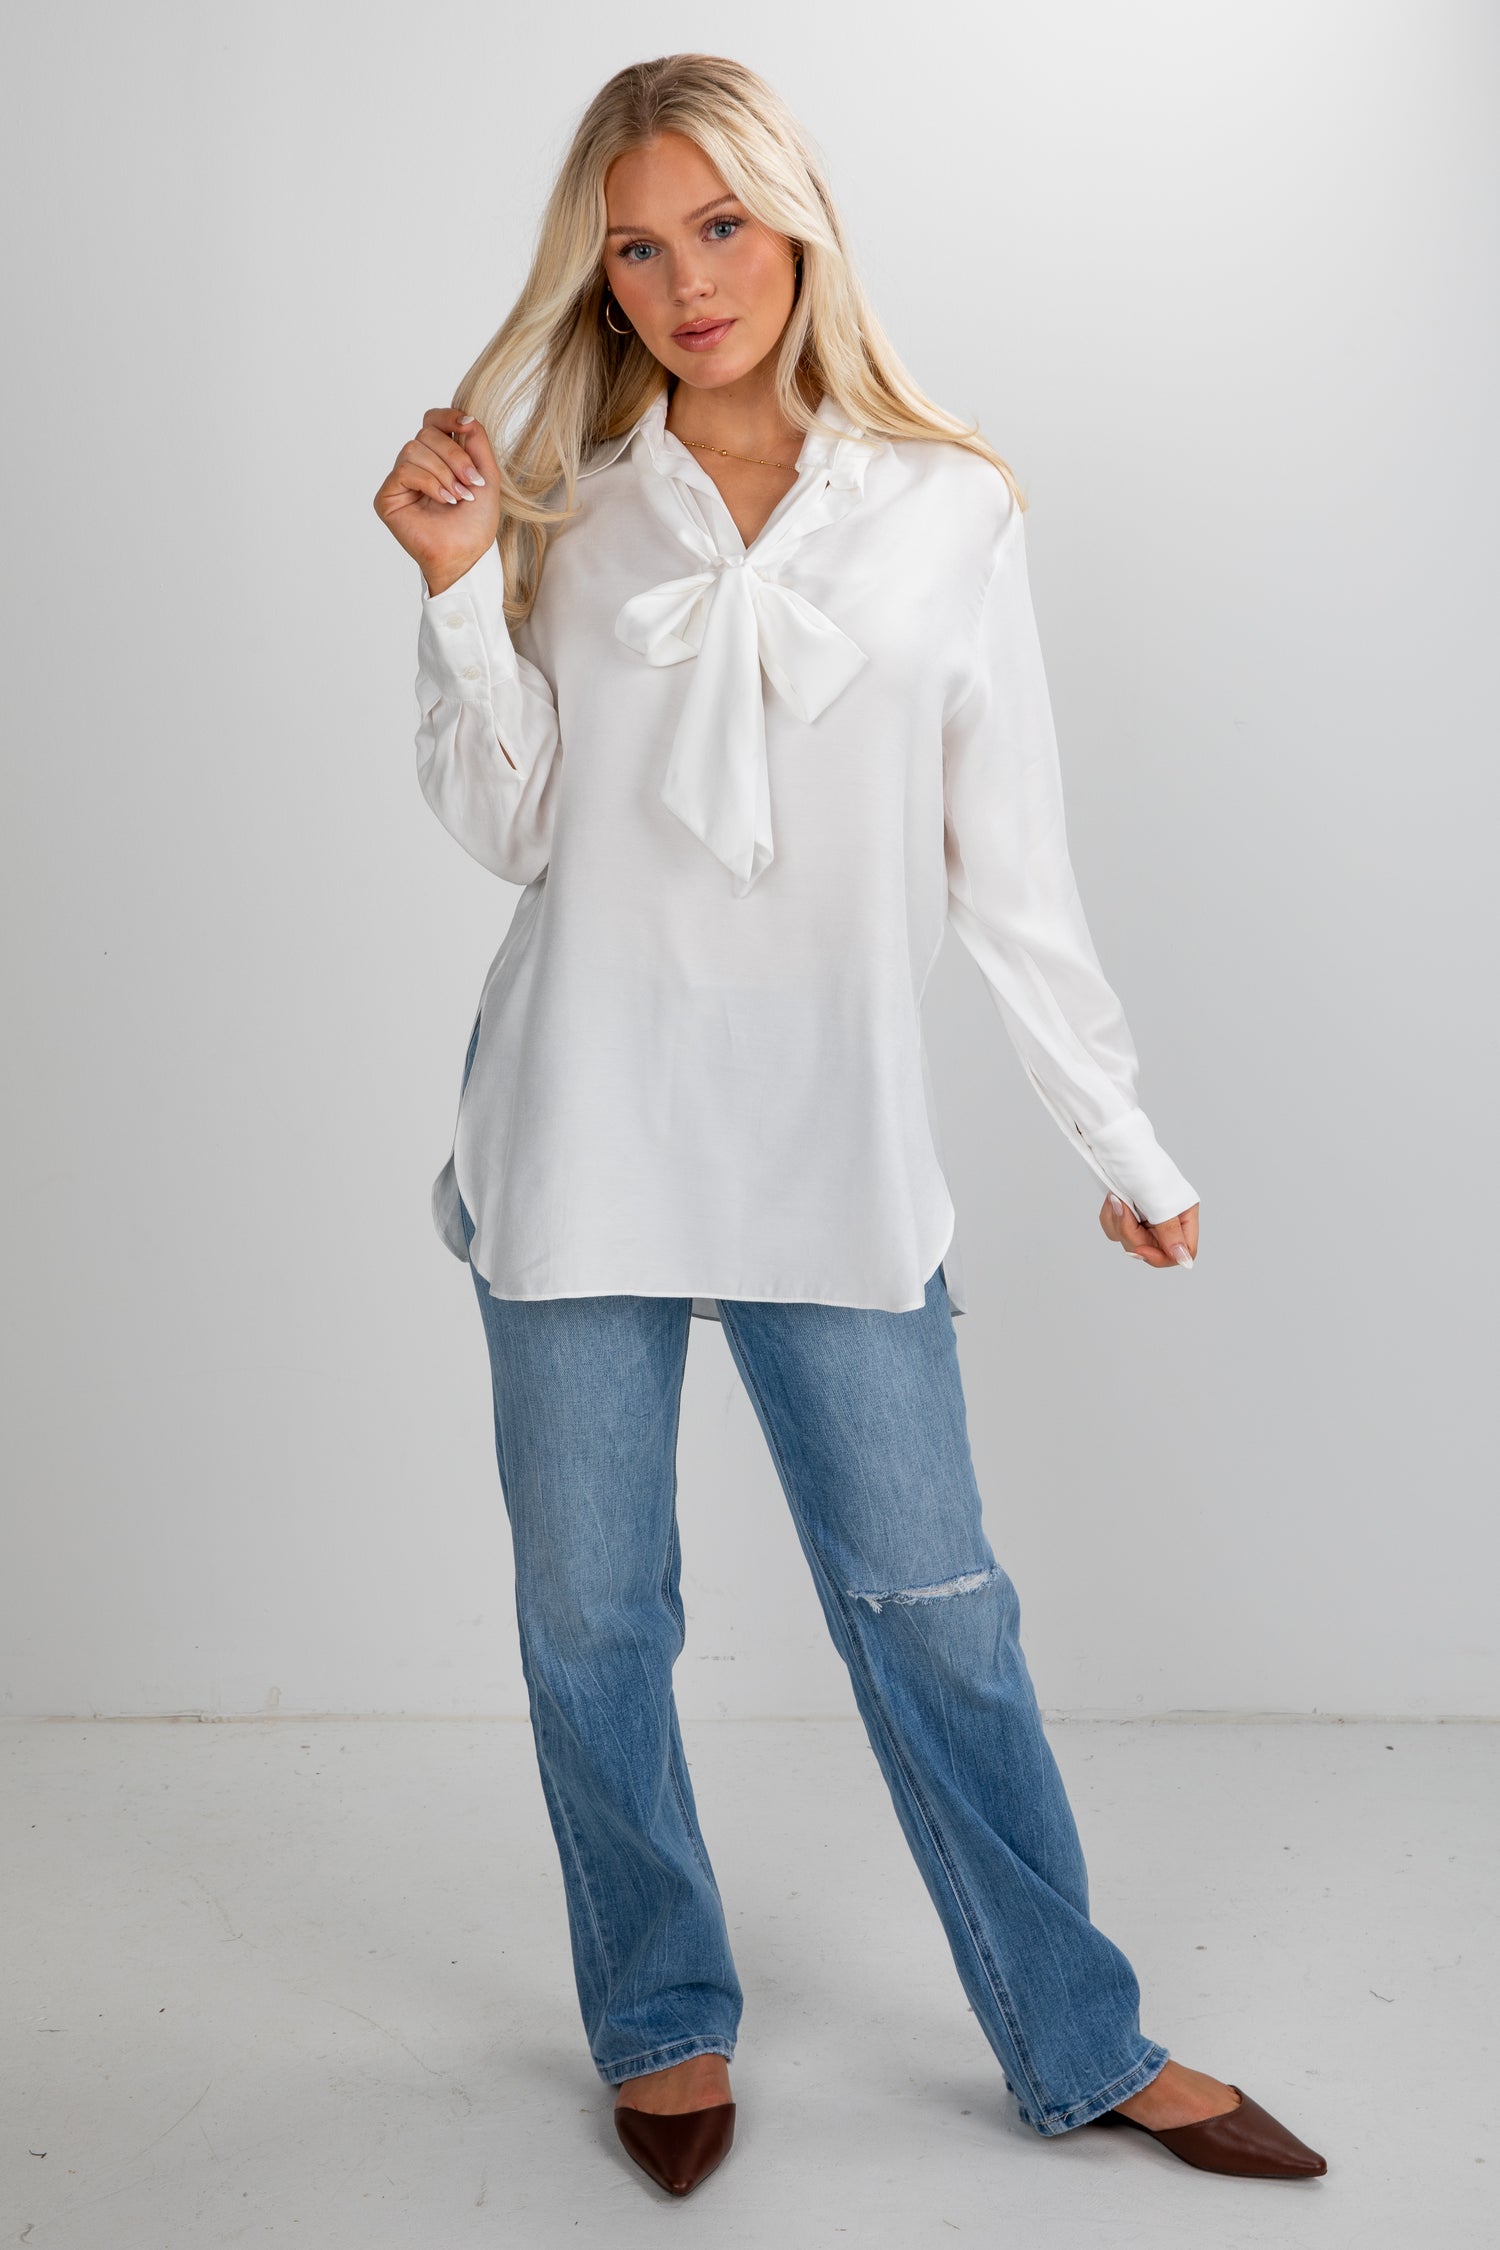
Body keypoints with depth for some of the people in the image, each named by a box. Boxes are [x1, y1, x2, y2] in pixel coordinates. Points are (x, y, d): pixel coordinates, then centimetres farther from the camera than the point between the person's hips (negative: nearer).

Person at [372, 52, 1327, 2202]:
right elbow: (506, 820, 3)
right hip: (588, 1122, 2)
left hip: (836, 1137, -1)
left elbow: (1012, 868, 5)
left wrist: (1123, 1138, 7)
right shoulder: (566, 499, 6)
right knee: (590, 1607, 10)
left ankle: (1082, 2043, 24)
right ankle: (666, 2024, 31)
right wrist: (456, 585, -9)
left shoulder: (946, 511, 3)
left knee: (929, 1597, 6)